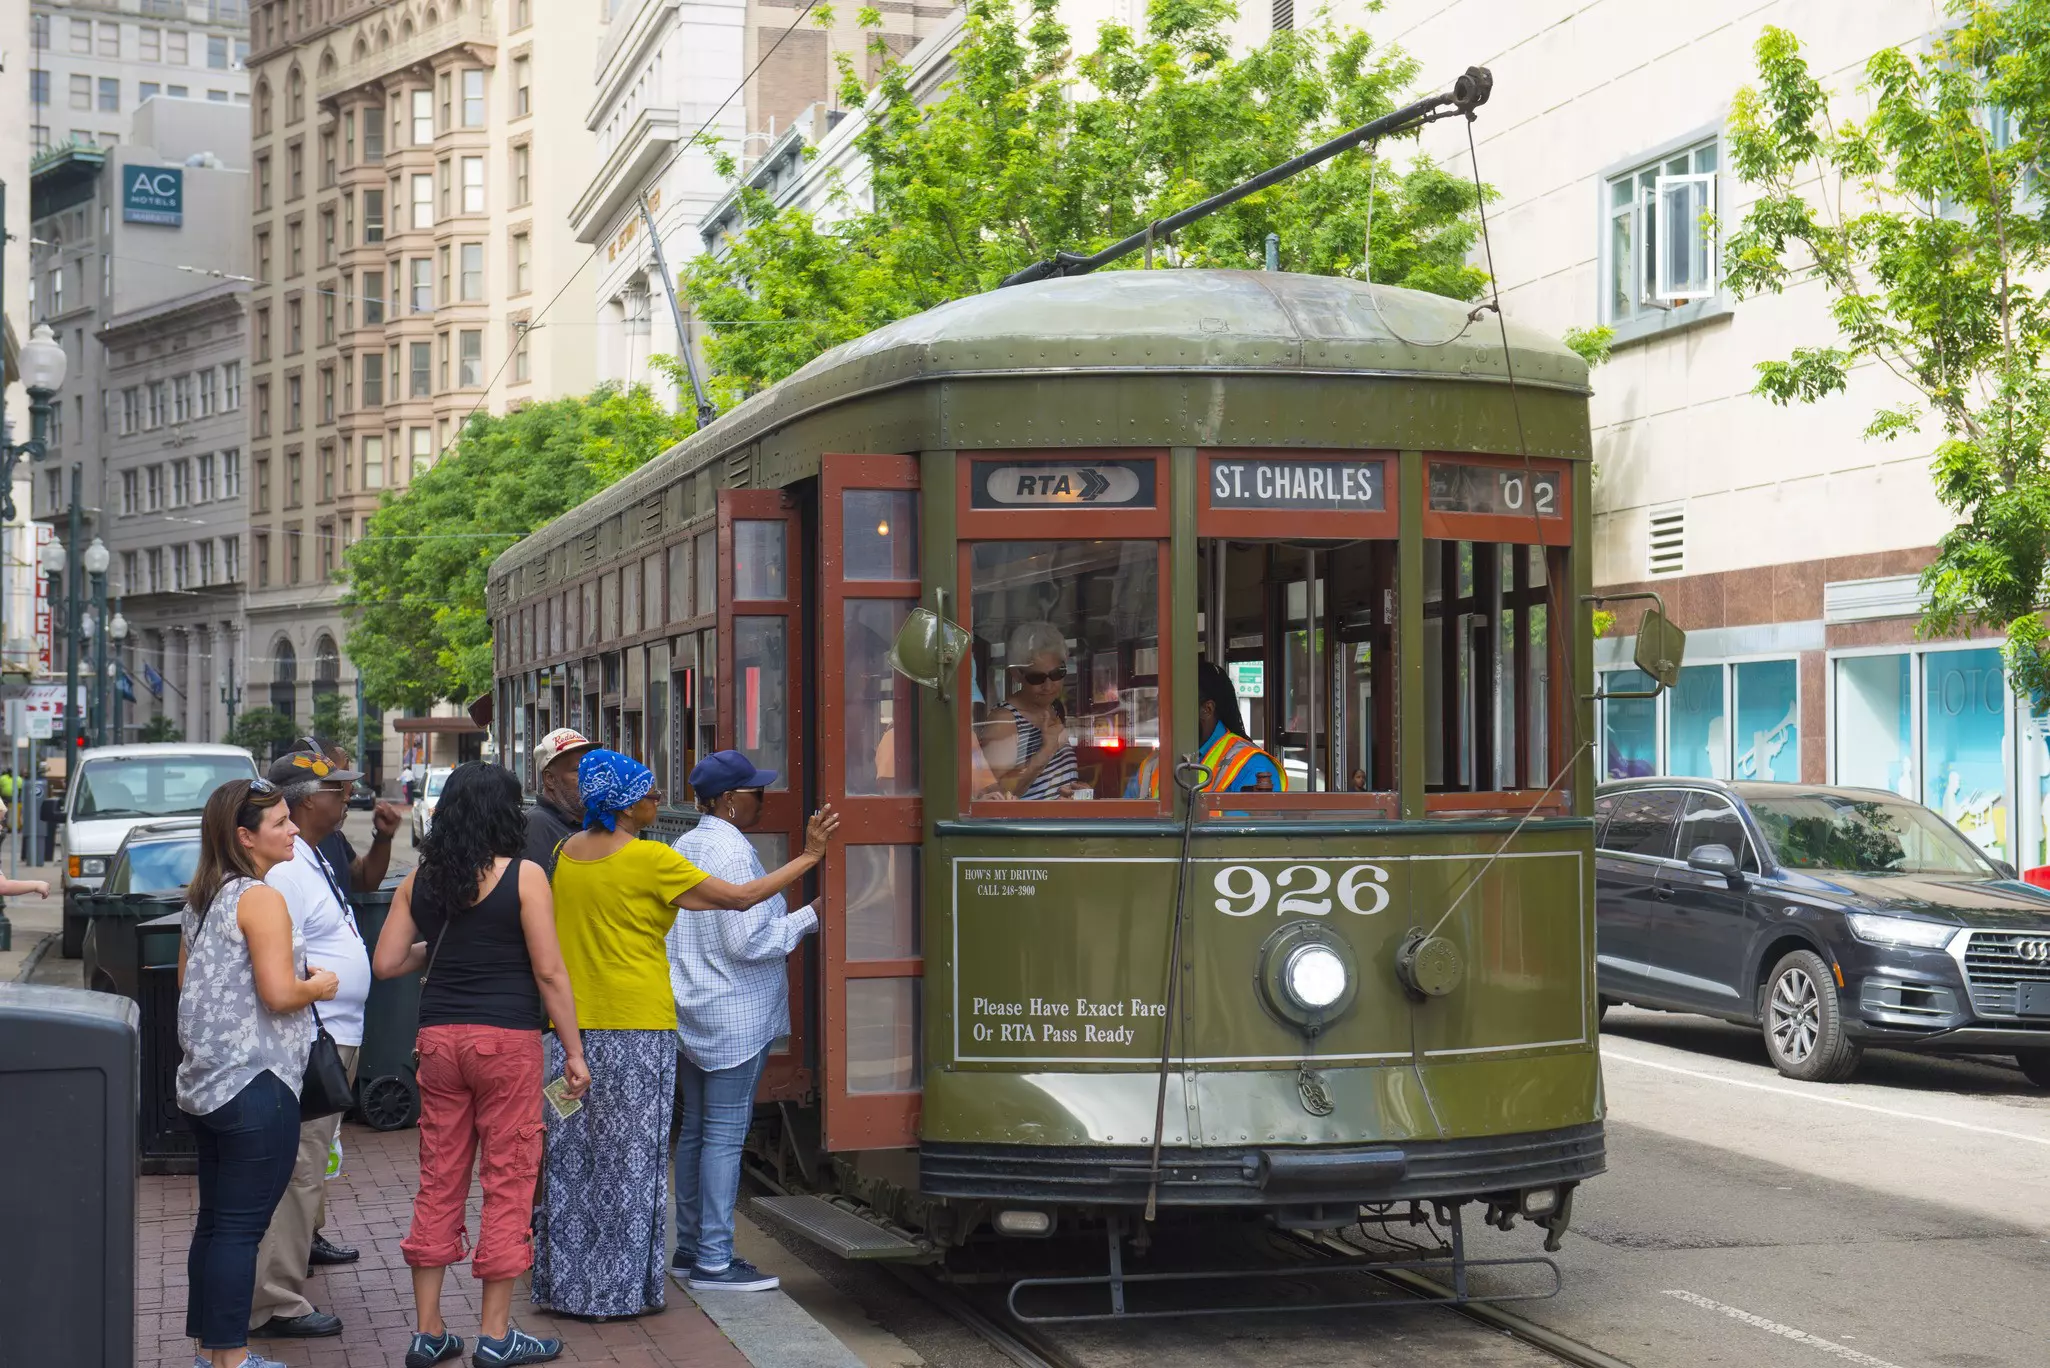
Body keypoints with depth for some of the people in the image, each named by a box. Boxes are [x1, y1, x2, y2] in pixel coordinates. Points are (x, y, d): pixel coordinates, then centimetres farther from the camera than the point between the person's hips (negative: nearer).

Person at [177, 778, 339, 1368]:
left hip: (204, 1084, 9)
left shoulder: (201, 899, 13)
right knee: (241, 1226, -3)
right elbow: (279, 992, -23)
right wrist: (319, 986, -2)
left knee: (215, 1221, 15)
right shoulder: (261, 899, -15)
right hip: (255, 1083, -9)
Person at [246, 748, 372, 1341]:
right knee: (296, 1172, -7)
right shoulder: (286, 870, -18)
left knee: (308, 1168, 20)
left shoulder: (314, 862, 15)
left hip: (334, 1040, 11)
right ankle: (276, 1304, -4)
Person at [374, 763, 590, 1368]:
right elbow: (548, 971, -9)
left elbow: (386, 963, 7)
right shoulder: (523, 877, -8)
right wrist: (573, 1051, -4)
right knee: (508, 1181, 3)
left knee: (438, 1182, 11)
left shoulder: (420, 880, 6)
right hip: (507, 1038, -5)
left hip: (439, 1039, 5)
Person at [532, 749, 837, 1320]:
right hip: (637, 1024, -6)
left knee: (571, 1157, 11)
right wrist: (809, 857, -4)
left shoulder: (565, 853, 7)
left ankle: (563, 1284, 17)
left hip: (571, 1027, 6)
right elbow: (740, 897, -10)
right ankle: (623, 1287, 6)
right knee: (629, 1157, 1)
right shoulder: (650, 860, -12)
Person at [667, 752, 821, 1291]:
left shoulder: (683, 847, 12)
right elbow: (748, 940, -19)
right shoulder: (732, 851, -17)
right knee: (725, 1133, -6)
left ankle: (689, 1247, 20)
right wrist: (808, 918, -8)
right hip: (735, 1015, -9)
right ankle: (714, 1261, -4)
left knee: (695, 1127, 14)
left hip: (691, 1013, 9)